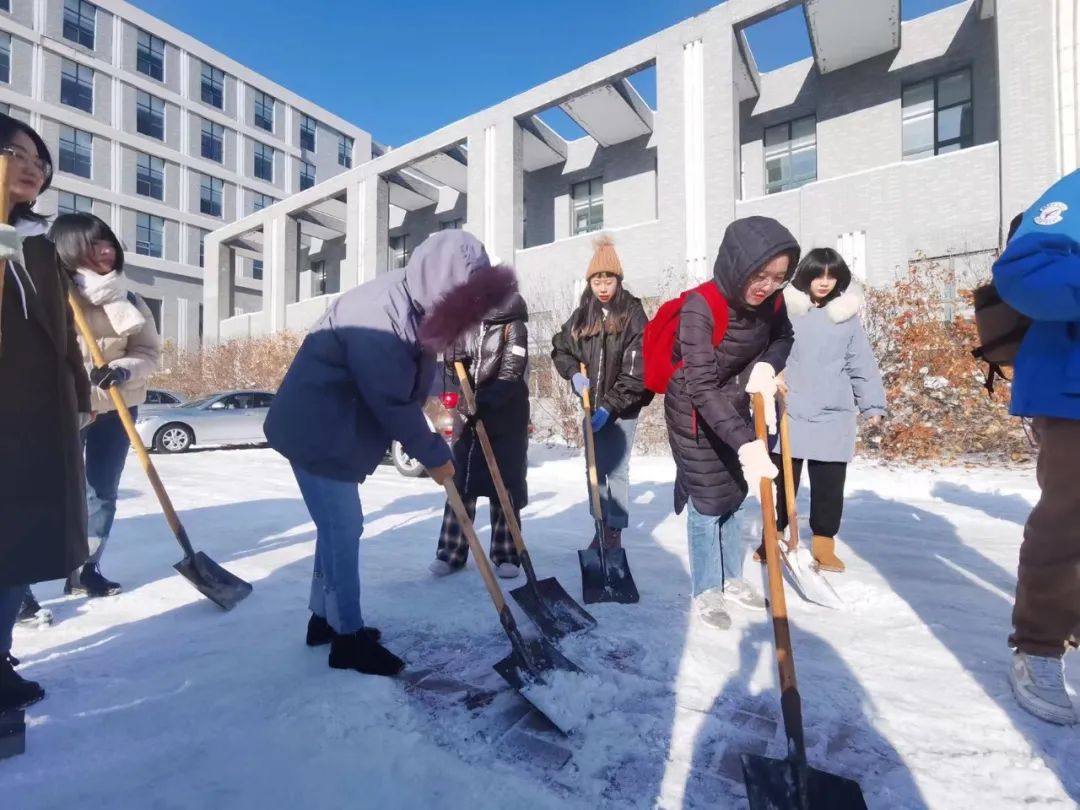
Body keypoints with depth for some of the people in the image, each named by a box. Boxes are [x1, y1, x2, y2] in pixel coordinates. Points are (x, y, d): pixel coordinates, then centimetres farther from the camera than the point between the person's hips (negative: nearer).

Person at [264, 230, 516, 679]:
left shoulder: (410, 311, 5)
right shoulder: (380, 313, -27)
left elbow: (406, 390, 8)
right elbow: (392, 402, -25)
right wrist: (434, 455, -15)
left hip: (334, 432, 10)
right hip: (316, 432, -10)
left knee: (338, 527, 17)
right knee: (343, 531, -2)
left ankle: (325, 618, 33)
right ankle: (348, 638, 14)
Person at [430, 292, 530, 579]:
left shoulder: (514, 327, -4)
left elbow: (510, 375, -14)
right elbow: (455, 370, 11)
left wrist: (481, 402, -23)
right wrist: (453, 343, -9)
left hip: (505, 419, -4)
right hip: (470, 415, 5)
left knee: (505, 485, 2)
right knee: (460, 482, 5)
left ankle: (506, 554, 14)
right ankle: (451, 551, 16)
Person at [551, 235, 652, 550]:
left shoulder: (633, 314, -9)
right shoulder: (582, 315, 6)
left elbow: (635, 370, -15)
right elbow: (560, 349, 16)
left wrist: (609, 406, -19)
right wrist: (574, 373, -4)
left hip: (622, 406, -5)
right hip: (592, 405, 5)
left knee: (616, 470, -2)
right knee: (596, 469, 12)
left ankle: (615, 532, 13)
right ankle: (601, 527, 27)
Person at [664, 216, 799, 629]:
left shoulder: (770, 301, -13)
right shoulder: (700, 309, -31)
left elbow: (783, 338, 8)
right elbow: (702, 389, -36)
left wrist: (767, 366, -16)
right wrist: (747, 445, -45)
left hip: (735, 406, 6)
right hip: (695, 412, -6)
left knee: (734, 496, 15)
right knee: (707, 501, 1)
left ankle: (732, 579, 34)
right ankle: (705, 591, 21)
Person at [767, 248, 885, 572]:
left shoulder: (846, 315, 5)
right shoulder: (784, 309, -1)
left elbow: (862, 364, 7)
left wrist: (873, 405, 6)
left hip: (833, 415, 2)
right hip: (788, 412, -1)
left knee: (829, 484, 8)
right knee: (781, 480, 8)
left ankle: (823, 543, 24)